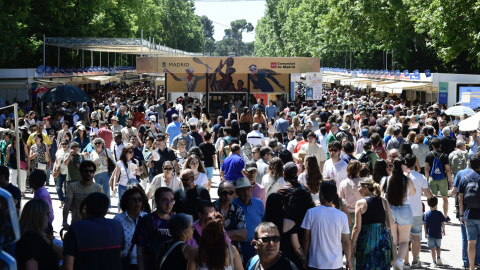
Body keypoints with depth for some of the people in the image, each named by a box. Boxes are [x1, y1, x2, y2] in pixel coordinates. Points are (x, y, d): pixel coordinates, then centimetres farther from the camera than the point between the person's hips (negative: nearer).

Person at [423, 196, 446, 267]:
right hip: (438, 234, 1)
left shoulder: (426, 214, -2)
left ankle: (434, 262, -1)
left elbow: (425, 224, -2)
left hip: (430, 234, -1)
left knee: (432, 248, 1)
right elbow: (442, 223, -3)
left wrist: (426, 233, 6)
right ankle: (438, 258, 4)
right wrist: (443, 230, 13)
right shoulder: (439, 213, -4)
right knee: (438, 247, 21)